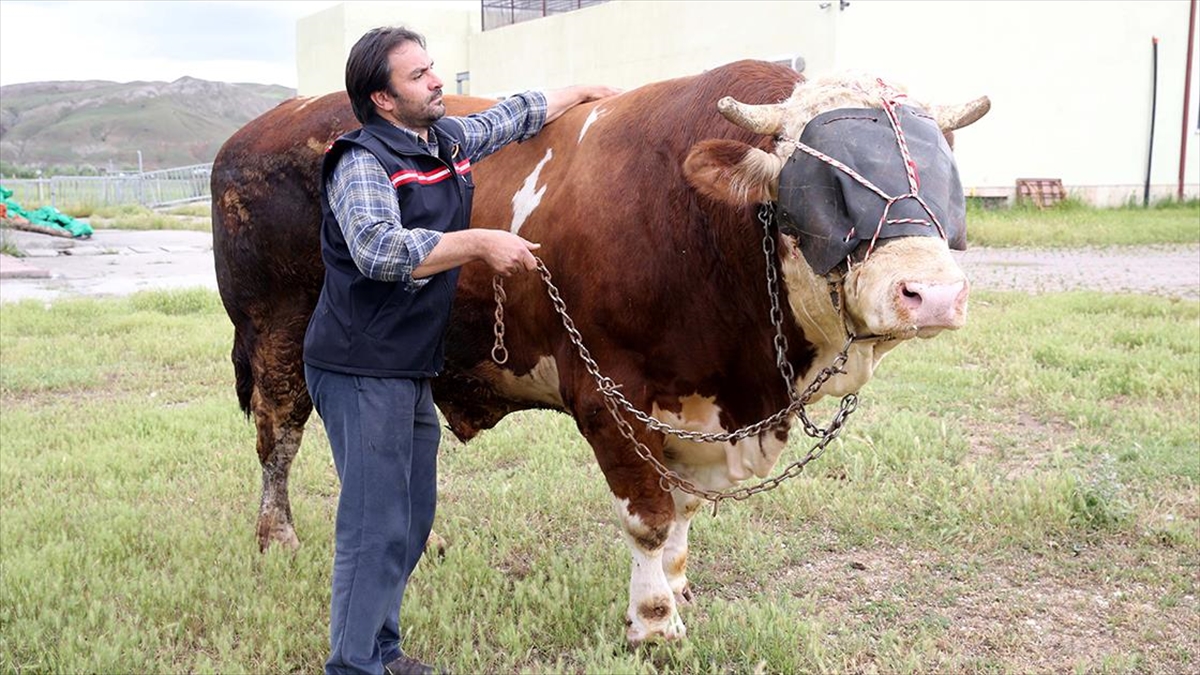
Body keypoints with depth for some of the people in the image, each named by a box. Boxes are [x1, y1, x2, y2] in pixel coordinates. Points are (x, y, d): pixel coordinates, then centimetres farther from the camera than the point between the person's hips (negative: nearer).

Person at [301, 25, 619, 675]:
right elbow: (381, 252, -30)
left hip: (410, 369, 9)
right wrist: (481, 244, -27)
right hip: (361, 370, -9)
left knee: (413, 517, 15)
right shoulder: (363, 161, -14)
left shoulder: (451, 137, 11)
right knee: (376, 525, -5)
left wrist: (588, 90, 38)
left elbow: (518, 113, 29)